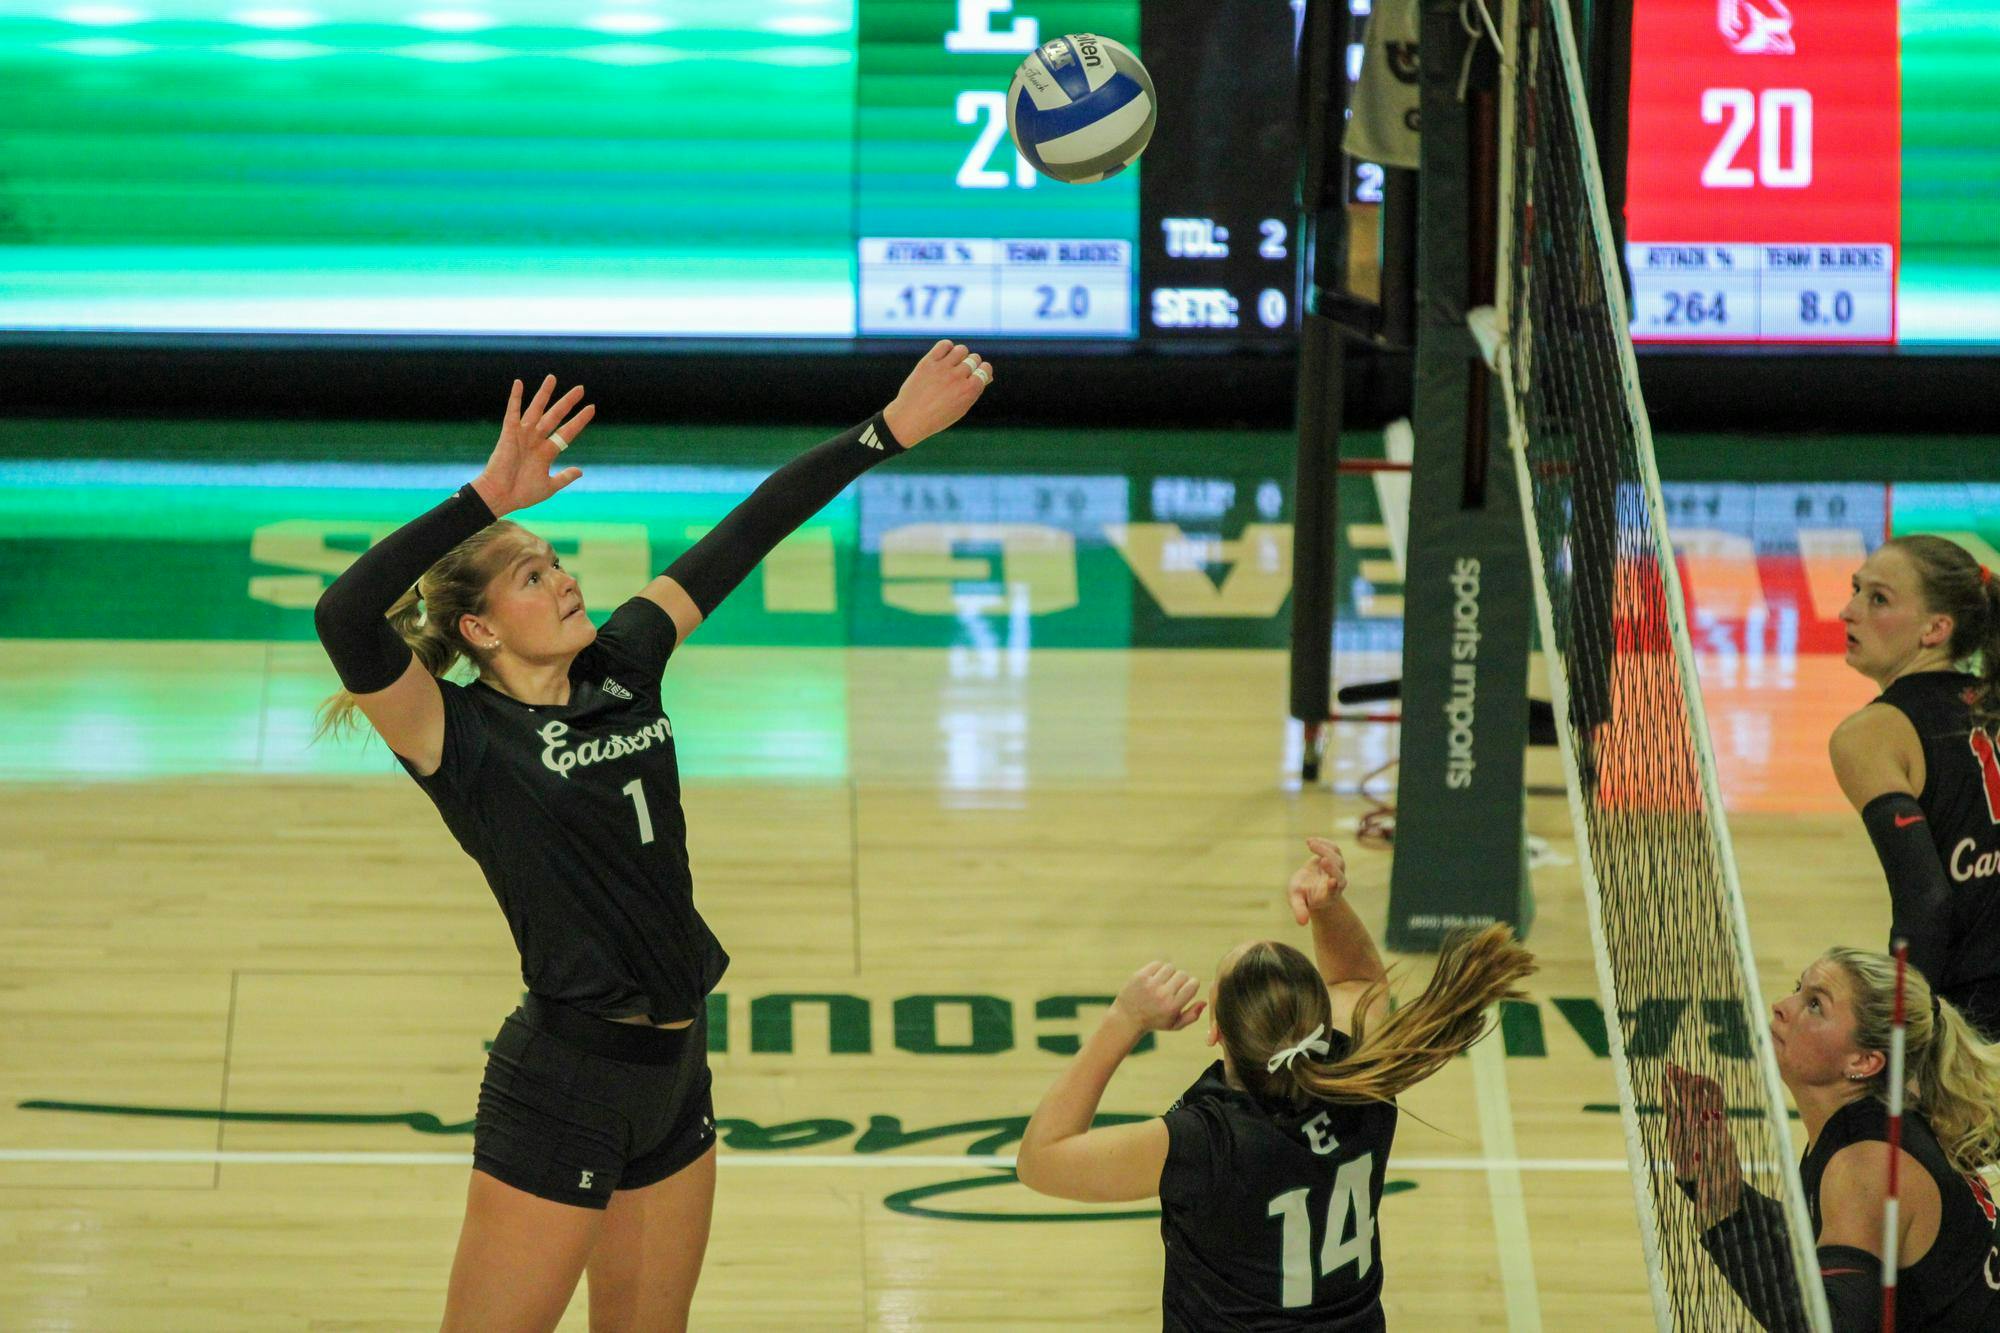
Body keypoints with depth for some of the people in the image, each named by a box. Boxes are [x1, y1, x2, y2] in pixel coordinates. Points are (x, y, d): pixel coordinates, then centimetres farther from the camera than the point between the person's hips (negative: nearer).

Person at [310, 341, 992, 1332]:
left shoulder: (620, 667, 6)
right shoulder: (462, 738, -12)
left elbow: (746, 537, 9)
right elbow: (344, 617, -30)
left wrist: (889, 431, 8)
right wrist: (487, 497, -31)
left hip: (674, 1074, 7)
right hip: (561, 1088, -7)